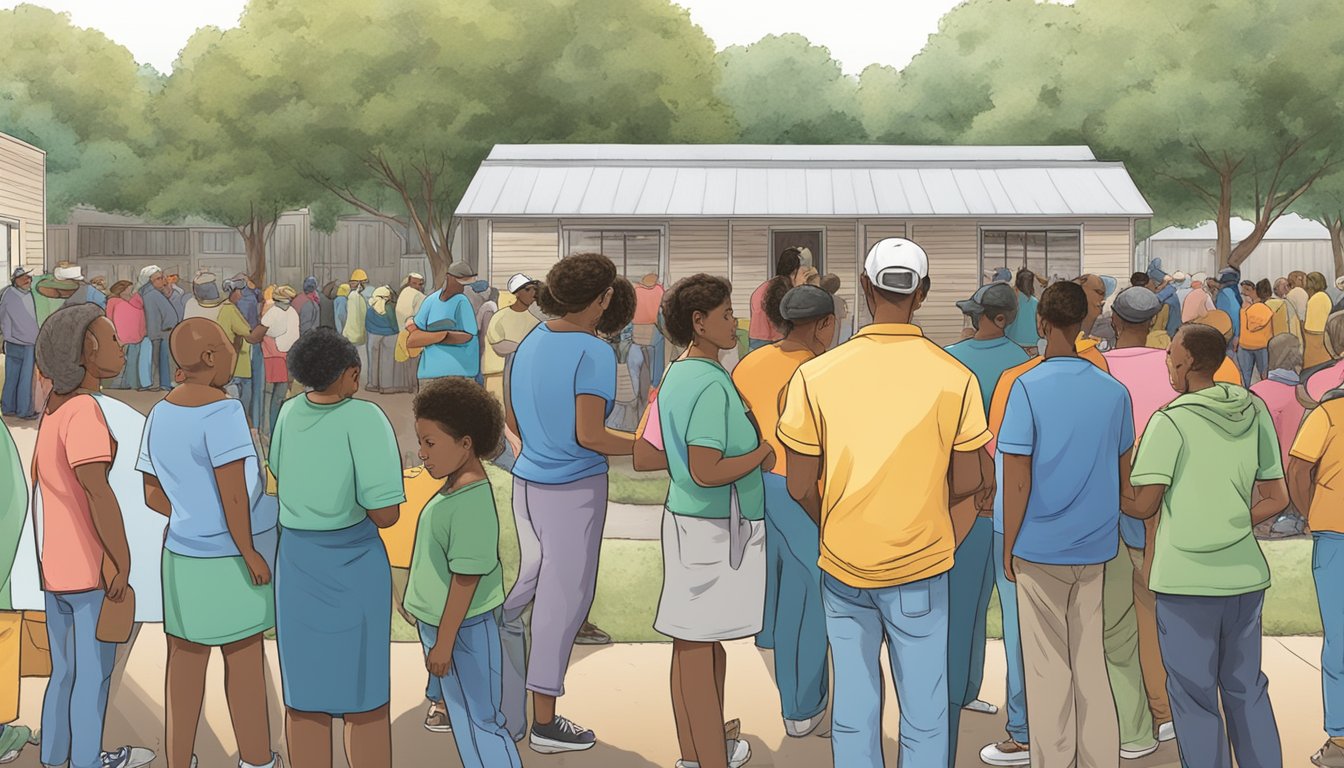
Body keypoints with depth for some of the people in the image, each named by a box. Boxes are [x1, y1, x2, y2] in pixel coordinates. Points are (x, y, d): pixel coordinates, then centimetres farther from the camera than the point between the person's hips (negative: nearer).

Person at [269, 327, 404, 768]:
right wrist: (393, 466, -4)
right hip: (352, 566, -5)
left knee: (304, 693, 12)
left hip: (296, 561, 5)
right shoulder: (364, 419, -20)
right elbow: (385, 514, -21)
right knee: (364, 698, 8)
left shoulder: (291, 411, -1)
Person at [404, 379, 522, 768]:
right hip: (442, 622, 10)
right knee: (466, 717, 21)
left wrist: (444, 643, -19)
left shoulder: (471, 502, -26)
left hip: (463, 630, -10)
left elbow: (466, 578, -24)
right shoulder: (457, 487, 4)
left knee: (478, 721, 3)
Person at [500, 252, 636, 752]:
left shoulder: (530, 342, 5)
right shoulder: (593, 353, -18)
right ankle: (545, 723, 14)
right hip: (574, 488, -7)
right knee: (564, 598, 4)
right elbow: (589, 435, -21)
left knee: (524, 588, 20)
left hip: (528, 480, 7)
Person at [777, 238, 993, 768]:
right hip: (921, 565, -1)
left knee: (853, 709, 12)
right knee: (924, 714, 11)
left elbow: (800, 487, -4)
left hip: (842, 565, 1)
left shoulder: (815, 375, -8)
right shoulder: (954, 377, -9)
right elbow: (968, 481, -1)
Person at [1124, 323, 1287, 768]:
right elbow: (1276, 499, 7)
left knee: (1195, 698, 6)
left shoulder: (1170, 421, -13)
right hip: (1246, 576, 5)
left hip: (1187, 582, -5)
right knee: (1247, 690, 17)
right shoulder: (1255, 411, 3)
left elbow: (1141, 505, -12)